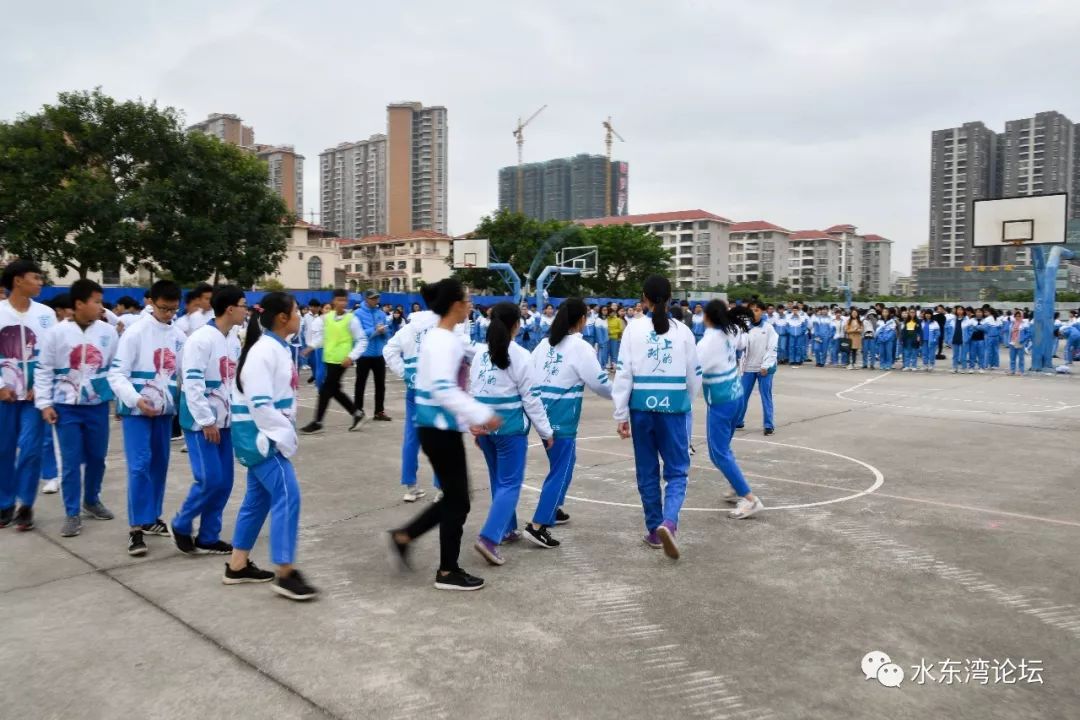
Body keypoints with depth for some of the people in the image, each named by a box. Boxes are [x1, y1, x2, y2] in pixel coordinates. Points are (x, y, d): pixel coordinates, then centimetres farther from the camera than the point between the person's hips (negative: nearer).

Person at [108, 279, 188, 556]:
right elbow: (117, 374, -11)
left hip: (164, 409, 5)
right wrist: (136, 400, -26)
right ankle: (136, 527, -3)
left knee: (159, 464, 12)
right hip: (137, 410, -5)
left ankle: (151, 517, 25)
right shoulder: (135, 332, -9)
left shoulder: (179, 336, 6)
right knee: (139, 466, -9)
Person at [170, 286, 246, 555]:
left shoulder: (234, 340, 9)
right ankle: (181, 525, 17)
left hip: (224, 420, 8)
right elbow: (192, 384, -19)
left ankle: (208, 537, 19)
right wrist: (206, 421, -18)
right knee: (209, 479, -8)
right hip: (201, 422, -8)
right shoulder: (201, 339, -16)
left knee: (224, 482, 7)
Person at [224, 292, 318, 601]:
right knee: (287, 496, -11)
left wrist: (286, 432, 12)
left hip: (268, 435, 10)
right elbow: (260, 404, -23)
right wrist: (285, 435, -18)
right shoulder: (263, 351, -20)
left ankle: (237, 565, 26)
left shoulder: (279, 348, 11)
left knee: (259, 497, 15)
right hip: (260, 435, -10)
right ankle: (285, 574, -5)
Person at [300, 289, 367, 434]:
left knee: (325, 390, -5)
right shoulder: (327, 317, 6)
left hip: (341, 360, -7)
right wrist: (311, 346, 1)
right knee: (334, 390, 12)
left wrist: (351, 357, -18)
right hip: (329, 359, 7)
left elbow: (362, 340, -10)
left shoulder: (351, 319, -10)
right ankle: (356, 414, 26)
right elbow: (323, 335, 17)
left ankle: (317, 423, 6)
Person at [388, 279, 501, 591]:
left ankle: (403, 536, 24)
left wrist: (470, 419, 16)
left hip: (443, 427, 10)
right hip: (440, 429, -10)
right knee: (457, 500, 2)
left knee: (454, 497, 17)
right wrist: (482, 414, -23)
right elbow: (443, 390, -27)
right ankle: (448, 572, 14)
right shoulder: (442, 341, -19)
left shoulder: (445, 338, 12)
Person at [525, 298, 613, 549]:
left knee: (561, 462, 24)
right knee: (561, 470, -2)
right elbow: (599, 382, -7)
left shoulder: (545, 343, 9)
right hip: (562, 417, -7)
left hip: (542, 411, 7)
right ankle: (537, 526, -8)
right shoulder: (581, 347, -10)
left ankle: (553, 510, 35)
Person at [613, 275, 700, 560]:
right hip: (673, 408, 0)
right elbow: (695, 375, 7)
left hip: (642, 408, 0)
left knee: (647, 472, 13)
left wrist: (621, 414, 0)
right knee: (677, 470, 8)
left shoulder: (634, 328, -3)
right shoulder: (683, 331, 0)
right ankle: (668, 523, -14)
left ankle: (655, 530, 22)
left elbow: (623, 373, -6)